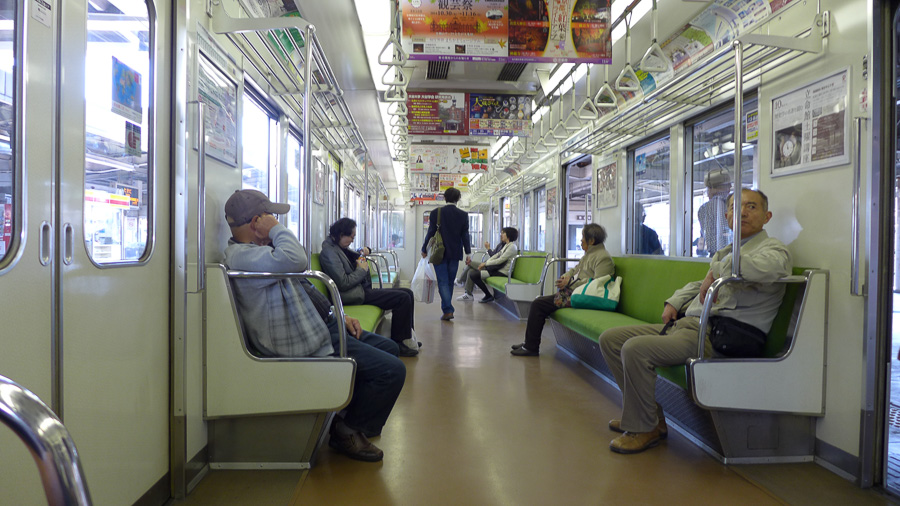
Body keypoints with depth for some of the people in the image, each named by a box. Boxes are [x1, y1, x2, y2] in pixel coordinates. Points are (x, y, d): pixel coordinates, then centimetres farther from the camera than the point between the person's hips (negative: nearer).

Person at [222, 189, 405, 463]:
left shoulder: (252, 251, 16)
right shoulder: (242, 256, -20)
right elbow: (296, 260, -39)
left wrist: (337, 315, 13)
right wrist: (277, 229, -19)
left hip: (321, 326, 11)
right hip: (308, 345, -11)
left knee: (389, 348, 19)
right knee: (392, 371, -13)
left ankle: (349, 416, 27)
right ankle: (349, 432, 8)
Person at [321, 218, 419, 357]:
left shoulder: (341, 247, 14)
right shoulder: (329, 251, -15)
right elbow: (343, 284, -21)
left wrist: (362, 254, 13)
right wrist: (361, 270, -8)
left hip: (363, 289, 10)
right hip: (356, 295, -10)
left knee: (408, 293, 7)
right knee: (403, 298, -19)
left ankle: (408, 337, 13)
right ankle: (398, 344, -9)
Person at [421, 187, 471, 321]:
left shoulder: (436, 213, -5)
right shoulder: (463, 215, 0)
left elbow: (431, 233, -4)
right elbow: (465, 235, -1)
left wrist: (424, 249, 6)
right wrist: (468, 253, 2)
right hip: (455, 253, 2)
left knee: (443, 282, -2)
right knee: (450, 282, 13)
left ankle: (448, 310, -14)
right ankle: (446, 307, 21)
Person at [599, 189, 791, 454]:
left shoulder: (773, 248, -3)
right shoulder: (726, 252, 22)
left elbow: (768, 266, -31)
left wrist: (718, 269, -19)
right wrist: (674, 302, 21)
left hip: (716, 336, -9)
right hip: (684, 323, 9)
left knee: (635, 349, -29)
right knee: (610, 339, 3)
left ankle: (644, 428, -7)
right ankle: (643, 412, 11)